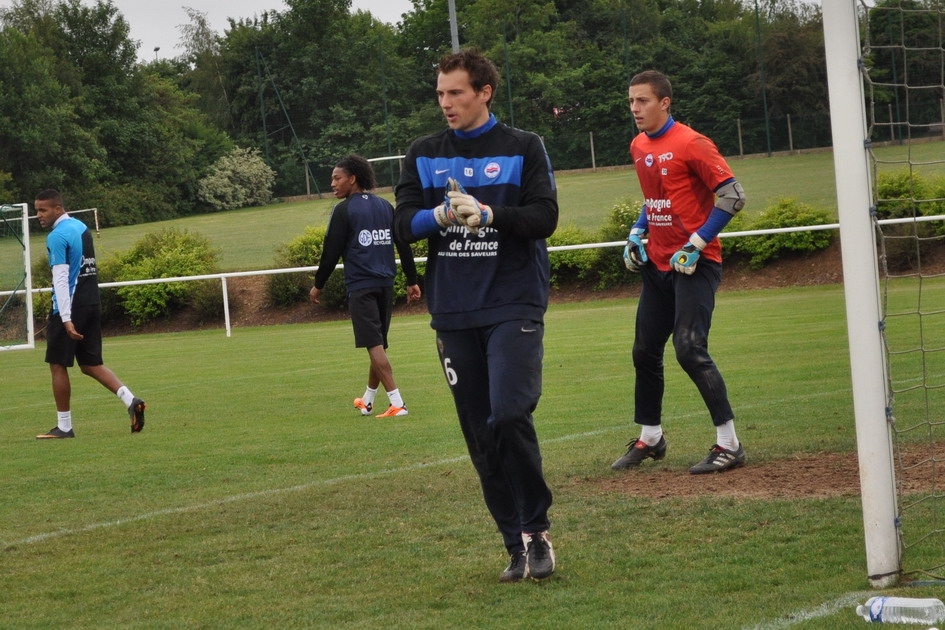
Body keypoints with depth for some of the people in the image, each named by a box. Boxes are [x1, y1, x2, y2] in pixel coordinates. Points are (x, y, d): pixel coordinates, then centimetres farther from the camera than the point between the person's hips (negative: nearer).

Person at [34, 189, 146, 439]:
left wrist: (66, 319, -23)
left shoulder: (57, 236, -14)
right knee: (91, 364, 12)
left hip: (69, 307, -8)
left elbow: (61, 279, -19)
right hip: (92, 304, 8)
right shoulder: (81, 227, 13)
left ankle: (64, 426, 6)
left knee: (58, 365, 2)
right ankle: (130, 400, -5)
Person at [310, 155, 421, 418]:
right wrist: (412, 281, 15)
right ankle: (367, 401, 30)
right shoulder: (386, 206, 11)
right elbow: (404, 246, 11)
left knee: (374, 345, -7)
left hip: (360, 286, -6)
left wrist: (318, 285, 3)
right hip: (385, 284, 6)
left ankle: (397, 403, -15)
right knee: (378, 344, 16)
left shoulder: (344, 210, -6)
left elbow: (331, 252, -7)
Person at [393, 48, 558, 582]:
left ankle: (537, 530, -4)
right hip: (454, 313, 4)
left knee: (510, 414, -19)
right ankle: (518, 544, 13)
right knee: (481, 436, 4)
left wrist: (485, 214, -21)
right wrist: (438, 216, -16)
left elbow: (545, 217, -7)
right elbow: (403, 223, 4)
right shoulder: (424, 154, 11)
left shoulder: (523, 148, 2)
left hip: (514, 304, -4)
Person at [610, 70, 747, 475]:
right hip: (657, 262, 9)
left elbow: (733, 196, -17)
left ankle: (729, 445, -10)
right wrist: (636, 233, 12)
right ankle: (649, 438, 29)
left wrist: (696, 244, -20)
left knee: (690, 350, -17)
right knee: (645, 351, 13)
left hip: (694, 264, -9)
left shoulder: (691, 145, -15)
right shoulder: (639, 148, 10)